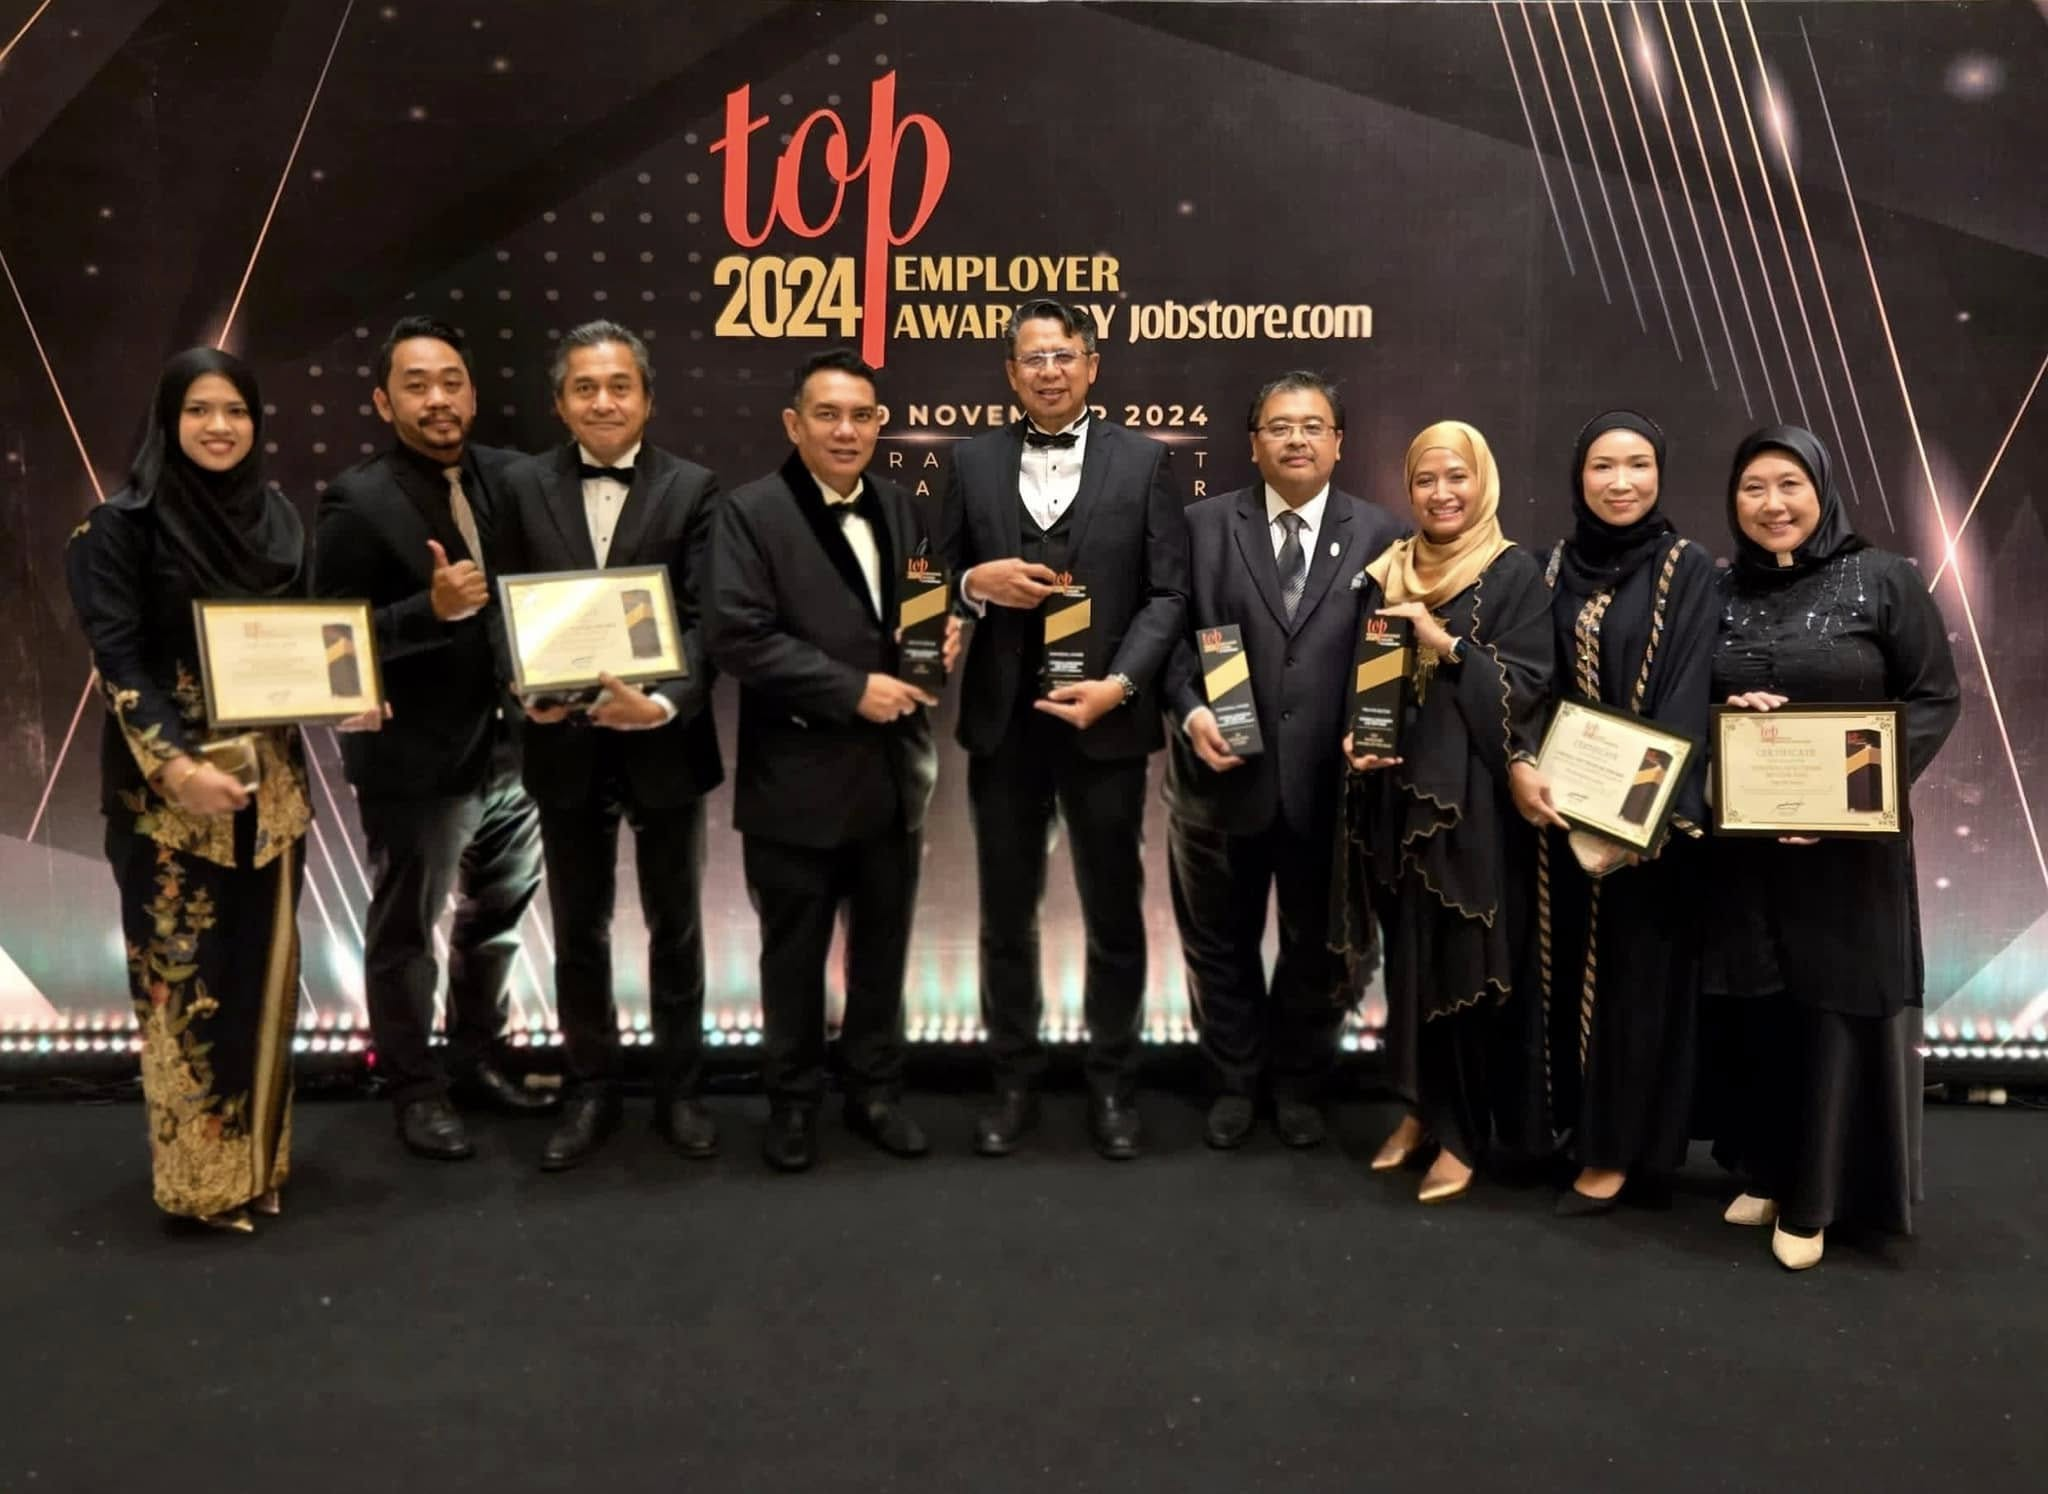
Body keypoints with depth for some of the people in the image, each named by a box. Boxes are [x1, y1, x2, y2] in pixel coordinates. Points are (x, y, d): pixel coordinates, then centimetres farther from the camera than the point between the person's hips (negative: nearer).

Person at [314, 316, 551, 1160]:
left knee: (499, 914, 19)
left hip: (510, 745, 6)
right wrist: (432, 608, -28)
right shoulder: (358, 502, -13)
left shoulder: (511, 479, 2)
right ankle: (416, 1092, 27)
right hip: (416, 760, -5)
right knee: (406, 931, 11)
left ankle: (476, 1060, 38)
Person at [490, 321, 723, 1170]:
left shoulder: (692, 488, -4)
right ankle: (590, 1092, 30)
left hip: (664, 743, -2)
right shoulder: (524, 486, 3)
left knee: (674, 926, 12)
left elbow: (704, 618, -10)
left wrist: (665, 704, -26)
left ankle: (678, 1090, 28)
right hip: (566, 745, 2)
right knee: (578, 929, 14)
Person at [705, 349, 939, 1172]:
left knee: (883, 944, 16)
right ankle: (793, 1100, 28)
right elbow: (737, 638, -18)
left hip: (893, 772, 5)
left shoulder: (900, 508, 9)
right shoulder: (749, 513, -9)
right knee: (795, 952, 11)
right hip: (798, 778, -5)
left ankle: (874, 1089, 32)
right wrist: (853, 689, -20)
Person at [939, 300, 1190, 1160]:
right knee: (1006, 914, 10)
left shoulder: (1141, 460, 2)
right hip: (1003, 724, 2)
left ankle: (1112, 1083, 23)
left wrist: (1118, 683, -15)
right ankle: (1015, 1080, 25)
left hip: (1104, 722, -2)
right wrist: (978, 582, -14)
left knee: (1113, 912, 8)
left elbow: (1169, 593, -3)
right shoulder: (973, 462, 8)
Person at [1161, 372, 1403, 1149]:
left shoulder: (1381, 534, 2)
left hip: (1333, 780, 0)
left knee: (1317, 947, 15)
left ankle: (1297, 1085, 36)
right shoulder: (1203, 525, 3)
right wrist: (1191, 712, -14)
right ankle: (1234, 1083, 35)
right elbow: (1172, 633, 1)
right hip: (1224, 774, 0)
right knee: (1221, 944, 14)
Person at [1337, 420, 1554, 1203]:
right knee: (1411, 957, 9)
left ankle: (1465, 1132, 13)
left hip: (1476, 795, -4)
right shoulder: (1387, 572, 11)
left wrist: (1442, 641, -19)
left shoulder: (1515, 571, -2)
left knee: (1470, 961, -1)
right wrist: (1354, 738, -5)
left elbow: (1526, 686, -9)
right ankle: (1424, 1107, 25)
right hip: (1400, 791, 4)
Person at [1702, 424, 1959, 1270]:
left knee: (1833, 1006, 3)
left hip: (1848, 839, -3)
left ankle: (1813, 1197, 17)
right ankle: (1763, 1171, 26)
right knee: (1753, 1005, 9)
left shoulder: (1883, 581, -4)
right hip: (1742, 839, 3)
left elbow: (1935, 699, -5)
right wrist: (1726, 719, -11)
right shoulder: (1718, 593, 6)